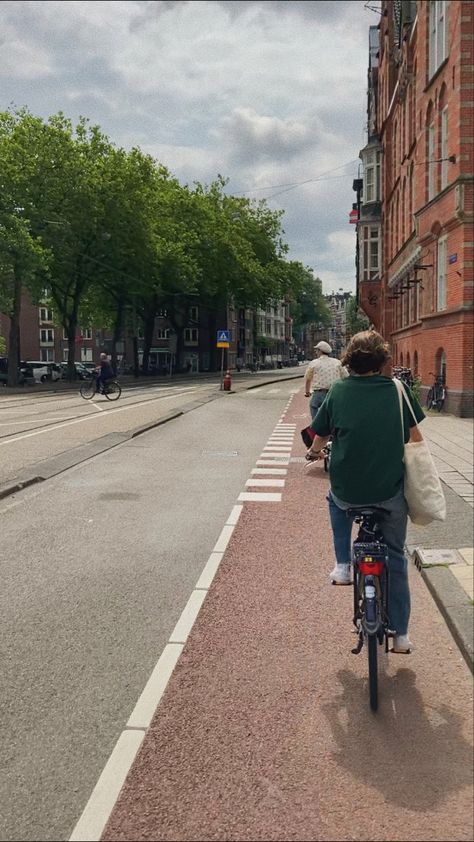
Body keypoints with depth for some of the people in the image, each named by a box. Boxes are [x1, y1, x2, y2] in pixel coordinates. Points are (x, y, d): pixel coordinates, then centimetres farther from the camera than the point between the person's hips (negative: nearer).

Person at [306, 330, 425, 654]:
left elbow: (320, 436, 8)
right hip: (390, 491, 0)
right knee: (395, 556, 19)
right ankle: (400, 633, 23)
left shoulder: (339, 391, -1)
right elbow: (415, 435, 6)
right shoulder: (396, 389, -2)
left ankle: (343, 565, 28)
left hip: (348, 491, 0)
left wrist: (314, 452, 31)